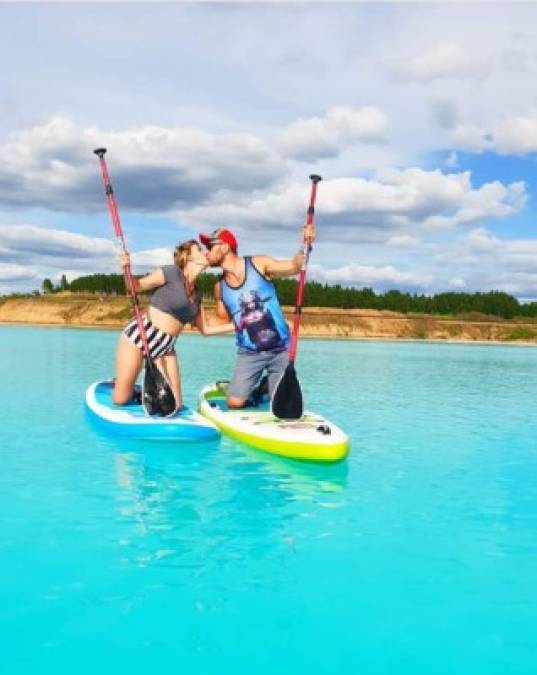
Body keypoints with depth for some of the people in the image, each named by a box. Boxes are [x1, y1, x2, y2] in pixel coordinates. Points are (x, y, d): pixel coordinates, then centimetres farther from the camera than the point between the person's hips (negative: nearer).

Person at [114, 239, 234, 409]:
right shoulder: (171, 273, -8)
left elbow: (205, 329, 16)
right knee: (120, 399, -6)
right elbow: (136, 286, -4)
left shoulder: (197, 294, 12)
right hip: (138, 336, -6)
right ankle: (120, 385, 27)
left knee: (175, 404, -2)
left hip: (166, 347, 6)